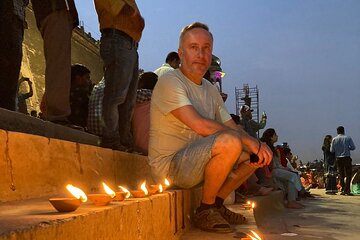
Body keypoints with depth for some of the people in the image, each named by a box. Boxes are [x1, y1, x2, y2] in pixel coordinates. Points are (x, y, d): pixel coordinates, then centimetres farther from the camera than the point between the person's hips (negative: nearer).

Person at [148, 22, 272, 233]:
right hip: (170, 164, -8)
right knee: (230, 142, -31)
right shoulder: (170, 82, -13)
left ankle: (217, 204, 10)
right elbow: (200, 125, -25)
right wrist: (248, 140, -21)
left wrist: (258, 145, -13)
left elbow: (233, 127, 9)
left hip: (197, 161, 9)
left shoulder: (211, 90, 14)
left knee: (257, 152, 4)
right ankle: (205, 211, -12)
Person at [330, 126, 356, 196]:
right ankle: (347, 190, -4)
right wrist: (347, 148, 13)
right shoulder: (348, 138, -5)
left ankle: (343, 190, 13)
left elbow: (332, 150, -2)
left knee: (341, 175, 12)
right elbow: (353, 147, -6)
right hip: (346, 158, -2)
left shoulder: (334, 139, -2)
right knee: (348, 175, 3)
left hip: (338, 159, 2)